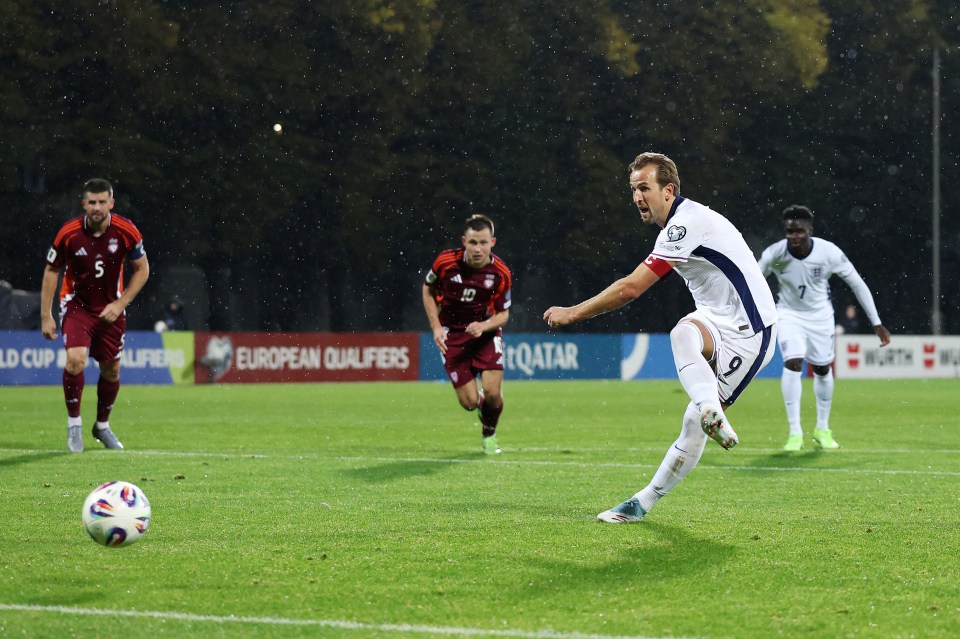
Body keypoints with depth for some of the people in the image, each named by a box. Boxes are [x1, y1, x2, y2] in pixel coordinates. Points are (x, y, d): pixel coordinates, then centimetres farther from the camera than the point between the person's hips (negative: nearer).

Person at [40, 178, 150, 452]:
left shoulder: (126, 231, -16)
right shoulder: (68, 234, -18)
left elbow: (142, 269, -2)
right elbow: (51, 271, -4)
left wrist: (120, 304, -11)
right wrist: (46, 316, -7)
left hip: (111, 308, 2)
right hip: (76, 304, -2)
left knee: (111, 369, 8)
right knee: (75, 359, -23)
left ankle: (102, 426, 31)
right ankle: (74, 424, -5)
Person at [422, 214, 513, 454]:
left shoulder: (501, 274, -17)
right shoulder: (446, 262, -18)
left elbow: (503, 313, -5)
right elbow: (428, 290, 2)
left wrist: (483, 326, -26)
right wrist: (436, 328, -7)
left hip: (485, 332, 0)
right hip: (452, 334, 0)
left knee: (492, 392, -16)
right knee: (469, 402, -9)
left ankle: (489, 434, 19)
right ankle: (481, 400, 33)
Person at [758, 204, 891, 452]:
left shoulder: (829, 252, -24)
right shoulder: (774, 254, -24)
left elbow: (857, 283, -12)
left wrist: (876, 323, -9)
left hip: (820, 315, 1)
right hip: (789, 314, -1)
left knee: (823, 369, 9)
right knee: (792, 364, -19)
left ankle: (823, 429, 29)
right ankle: (795, 433, -13)